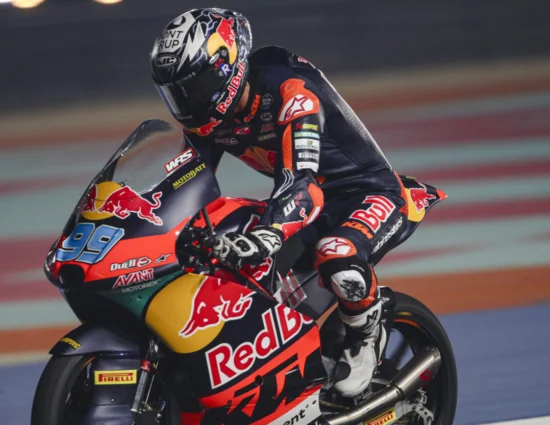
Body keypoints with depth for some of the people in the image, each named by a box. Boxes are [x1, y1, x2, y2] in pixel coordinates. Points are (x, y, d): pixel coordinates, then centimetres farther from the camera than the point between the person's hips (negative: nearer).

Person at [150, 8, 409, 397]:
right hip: (314, 199, 9)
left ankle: (367, 336, -8)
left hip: (371, 194, -9)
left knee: (339, 261, -39)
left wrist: (268, 234, -58)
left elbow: (300, 179, -41)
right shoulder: (208, 114, -3)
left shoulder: (291, 91, -29)